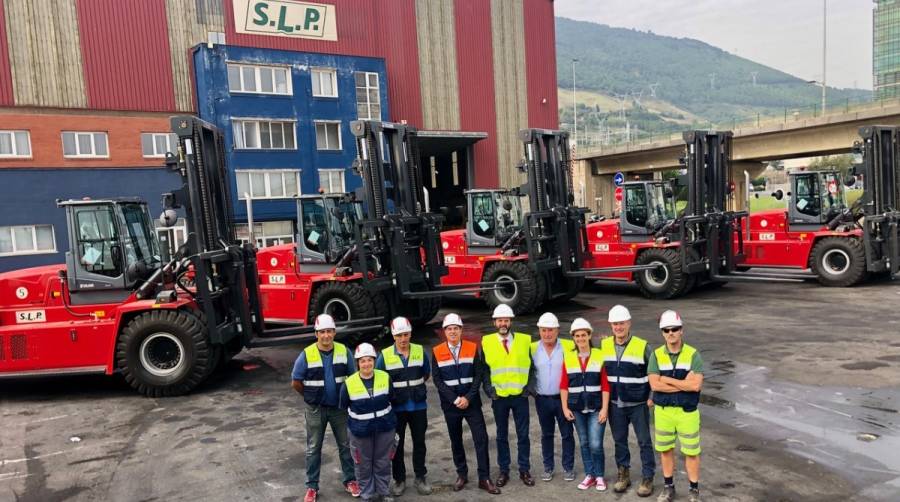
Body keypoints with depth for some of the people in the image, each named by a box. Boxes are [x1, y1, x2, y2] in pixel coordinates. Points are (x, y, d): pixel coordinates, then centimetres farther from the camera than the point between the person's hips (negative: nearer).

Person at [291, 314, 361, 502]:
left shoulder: (344, 351, -8)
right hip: (315, 409, -1)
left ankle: (350, 480, 28)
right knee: (313, 449, 10)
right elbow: (295, 382, -4)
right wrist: (311, 396, 3)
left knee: (346, 445, 12)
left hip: (339, 407, 2)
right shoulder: (306, 355, -14)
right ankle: (312, 487, 23)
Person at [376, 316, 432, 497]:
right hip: (396, 407, -1)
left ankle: (420, 478, 27)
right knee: (397, 444, 9)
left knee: (419, 442, 12)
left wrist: (413, 386, 5)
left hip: (418, 406, 2)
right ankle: (399, 479, 25)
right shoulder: (385, 355, -9)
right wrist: (395, 390, -3)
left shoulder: (420, 351, -2)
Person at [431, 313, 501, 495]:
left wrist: (468, 398, -14)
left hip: (472, 403, 0)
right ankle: (462, 475, 28)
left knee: (481, 439, -3)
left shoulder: (473, 348, -2)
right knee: (456, 441, 12)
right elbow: (437, 380, -6)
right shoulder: (437, 352, -4)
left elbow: (479, 375, -4)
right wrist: (455, 399, -15)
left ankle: (484, 478, 7)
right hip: (450, 405, 0)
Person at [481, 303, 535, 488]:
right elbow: (484, 369, 3)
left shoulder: (525, 340, 0)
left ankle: (524, 470, 21)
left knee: (523, 434, 7)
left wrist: (529, 386, -5)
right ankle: (503, 471, 23)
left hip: (520, 396, 0)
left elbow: (531, 366, 5)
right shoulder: (487, 342, -1)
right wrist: (489, 388, -8)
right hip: (499, 397, 0)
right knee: (502, 435, 11)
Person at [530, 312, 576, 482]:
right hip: (542, 399, 2)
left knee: (567, 434, 8)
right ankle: (548, 467, 28)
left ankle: (568, 468, 23)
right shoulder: (533, 349, -3)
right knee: (546, 435, 15)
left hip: (563, 397, -2)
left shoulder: (568, 347, -9)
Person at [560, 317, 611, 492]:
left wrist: (605, 408, -9)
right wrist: (565, 407, -2)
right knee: (584, 443, 12)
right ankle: (589, 475, 26)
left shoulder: (599, 356, -6)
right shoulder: (568, 357, 0)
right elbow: (564, 385, 1)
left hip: (596, 408, -2)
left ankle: (600, 476, 16)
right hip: (577, 408, 2)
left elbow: (605, 385, -6)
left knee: (596, 444, -4)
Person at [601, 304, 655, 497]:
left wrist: (652, 396, -6)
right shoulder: (604, 345, 0)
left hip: (638, 404, -3)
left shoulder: (642, 346, -11)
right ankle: (623, 474, 29)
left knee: (644, 441, 6)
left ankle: (647, 478, 20)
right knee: (619, 441, 14)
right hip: (615, 404, 3)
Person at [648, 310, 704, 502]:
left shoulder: (693, 354, -9)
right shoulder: (656, 355, -5)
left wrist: (667, 379, -16)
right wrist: (683, 383, -18)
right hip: (663, 411, 2)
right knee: (665, 450, 13)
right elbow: (654, 385, -15)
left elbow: (696, 385, -20)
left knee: (691, 452, 8)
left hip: (687, 412, -2)